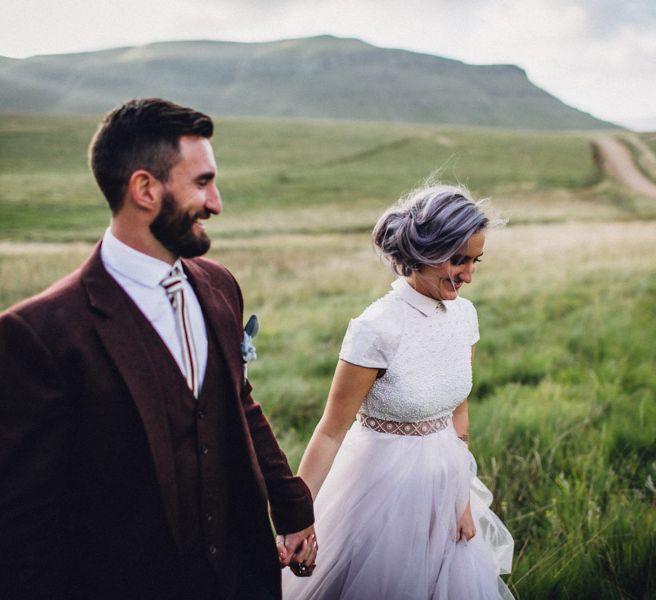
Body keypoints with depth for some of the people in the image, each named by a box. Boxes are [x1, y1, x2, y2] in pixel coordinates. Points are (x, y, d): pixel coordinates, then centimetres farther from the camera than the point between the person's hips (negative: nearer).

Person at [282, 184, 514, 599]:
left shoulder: (463, 314, -4)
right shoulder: (377, 329, -24)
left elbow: (457, 411, 6)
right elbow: (331, 431, -18)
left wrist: (463, 496, 5)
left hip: (444, 482, 6)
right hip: (386, 485, -6)